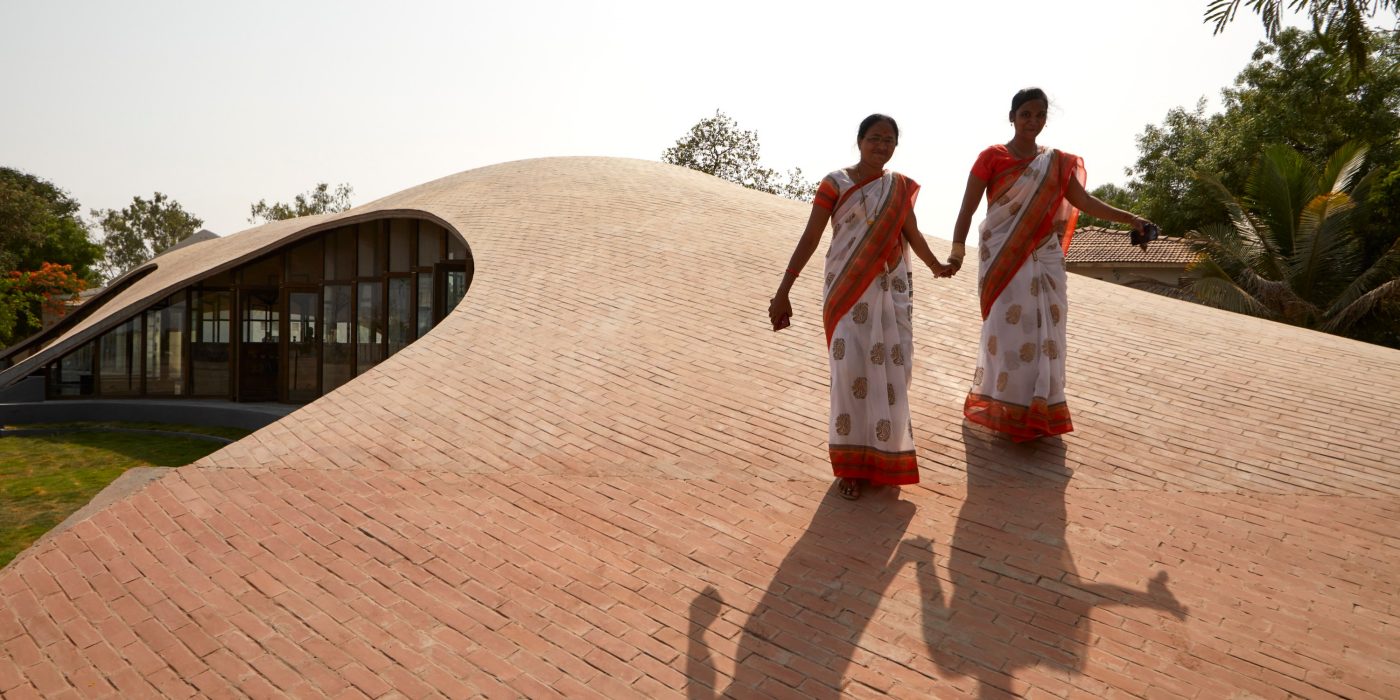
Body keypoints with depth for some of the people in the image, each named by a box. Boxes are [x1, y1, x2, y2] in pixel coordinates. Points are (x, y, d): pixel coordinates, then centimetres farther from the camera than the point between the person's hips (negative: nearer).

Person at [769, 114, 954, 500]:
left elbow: (912, 234, 23)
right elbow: (809, 238, -9)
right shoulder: (835, 183, -4)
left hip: (891, 288, 4)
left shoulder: (901, 186, 8)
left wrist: (935, 266, 39)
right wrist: (782, 292, -14)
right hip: (848, 288, -4)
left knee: (892, 368, 5)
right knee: (851, 368, -12)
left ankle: (883, 450, 27)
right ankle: (851, 461, 0)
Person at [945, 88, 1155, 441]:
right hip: (1004, 257, -4)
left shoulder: (1057, 162, 10)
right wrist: (957, 249, -23)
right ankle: (1008, 411, 6)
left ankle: (1037, 410, 15)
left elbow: (1084, 201, 4)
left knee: (1044, 332, 4)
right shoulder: (992, 157, -3)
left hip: (1044, 259, 4)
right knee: (1008, 331, -5)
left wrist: (1130, 218, -8)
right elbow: (968, 207, -9)